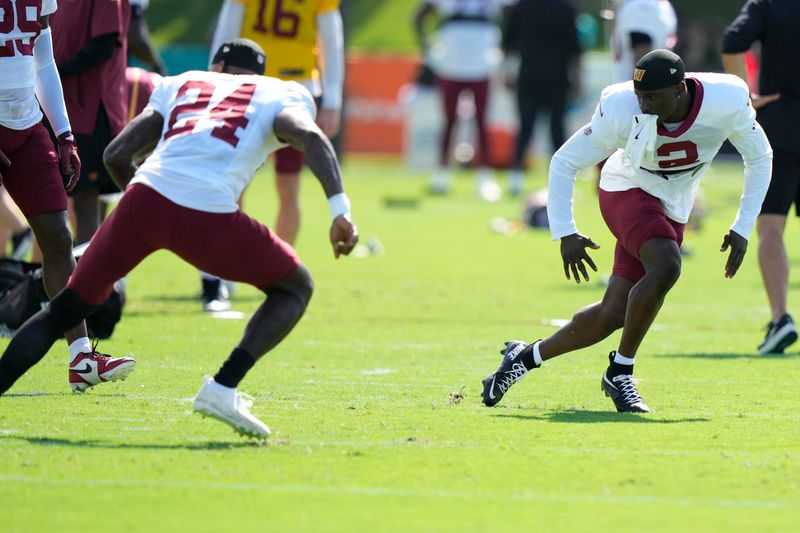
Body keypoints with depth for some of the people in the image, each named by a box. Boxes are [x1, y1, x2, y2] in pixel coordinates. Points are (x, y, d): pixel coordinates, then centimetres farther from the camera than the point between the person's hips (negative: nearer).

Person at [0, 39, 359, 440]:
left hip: (145, 196, 3)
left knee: (64, 310, 20)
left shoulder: (181, 84, 31)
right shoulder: (283, 95, 22)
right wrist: (340, 210, -11)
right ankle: (223, 388, 1)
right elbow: (309, 136, -3)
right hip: (207, 216, -3)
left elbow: (116, 154, 22)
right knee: (295, 288, 20)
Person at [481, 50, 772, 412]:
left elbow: (759, 158, -3)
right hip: (628, 193, -4)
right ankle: (620, 373, -16)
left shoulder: (726, 103, -21)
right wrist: (565, 234, -18)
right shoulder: (622, 110, -25)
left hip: (671, 211, 4)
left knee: (613, 315, -3)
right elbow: (564, 163, -13)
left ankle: (527, 356, 18)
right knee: (666, 268, -33)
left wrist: (742, 229, -6)